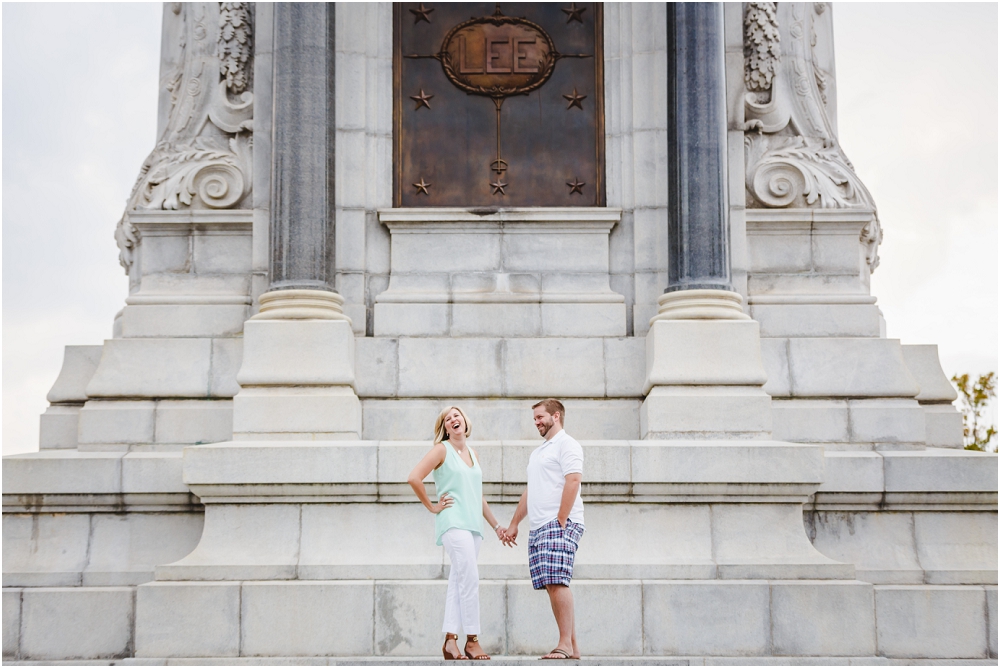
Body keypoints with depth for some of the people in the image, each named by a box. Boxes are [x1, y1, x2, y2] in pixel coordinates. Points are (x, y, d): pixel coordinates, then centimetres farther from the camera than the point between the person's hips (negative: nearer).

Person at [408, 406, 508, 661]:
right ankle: (471, 641, -11)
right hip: (453, 522, -6)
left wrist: (496, 525, 21)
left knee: (458, 582, 4)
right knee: (470, 578, -15)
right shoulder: (442, 450, -2)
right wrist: (432, 507, -7)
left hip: (473, 525, 6)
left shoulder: (472, 453, 18)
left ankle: (450, 640, 5)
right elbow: (414, 478, -11)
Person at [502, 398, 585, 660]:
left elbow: (573, 480, -14)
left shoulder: (566, 444, -2)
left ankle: (565, 644, -16)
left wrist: (561, 520, -19)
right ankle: (572, 647, 4)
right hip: (538, 528, 9)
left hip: (560, 524, -9)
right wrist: (513, 524, 26)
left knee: (557, 582, -16)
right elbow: (529, 493, 30)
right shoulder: (537, 452, 27)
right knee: (552, 586, 3)